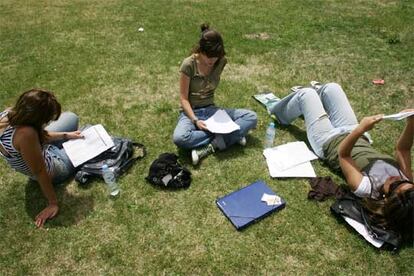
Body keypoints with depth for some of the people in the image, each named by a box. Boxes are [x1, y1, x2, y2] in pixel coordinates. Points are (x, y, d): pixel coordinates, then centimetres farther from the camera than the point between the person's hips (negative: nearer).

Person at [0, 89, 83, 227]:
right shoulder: (25, 134, -44)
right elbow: (40, 172, -33)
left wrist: (66, 135, -2)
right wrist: (53, 204, -22)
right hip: (53, 169, -7)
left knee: (71, 117, 13)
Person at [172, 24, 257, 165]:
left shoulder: (221, 61, -4)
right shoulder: (189, 64, -16)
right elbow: (183, 98, -11)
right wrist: (195, 120, -24)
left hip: (211, 110, 4)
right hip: (191, 112, -4)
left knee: (251, 117, -15)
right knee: (179, 138, -37)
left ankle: (208, 148, -25)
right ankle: (226, 137, -20)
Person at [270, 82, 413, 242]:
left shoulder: (367, 189, -40)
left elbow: (343, 154, -36)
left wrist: (360, 129, -48)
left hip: (327, 141, -6)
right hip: (354, 134, 6)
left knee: (306, 93, 6)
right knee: (331, 87, 15)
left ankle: (280, 115, 41)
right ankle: (317, 91, 56)